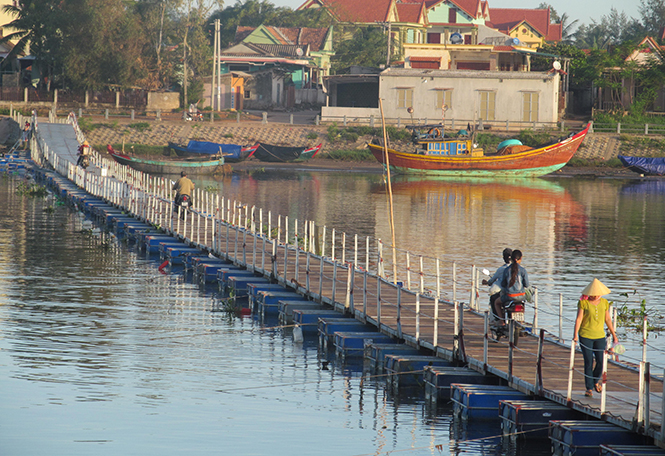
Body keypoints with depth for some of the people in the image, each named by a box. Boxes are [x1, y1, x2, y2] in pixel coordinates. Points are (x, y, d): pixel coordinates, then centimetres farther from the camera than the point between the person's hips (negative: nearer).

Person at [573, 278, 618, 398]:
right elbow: (579, 318, -9)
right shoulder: (583, 302, -5)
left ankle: (595, 381, 27)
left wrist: (614, 334, 16)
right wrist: (575, 334, -19)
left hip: (600, 336, 3)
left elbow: (607, 319, 14)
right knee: (588, 363, -3)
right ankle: (589, 388, 6)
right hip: (585, 336, -3)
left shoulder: (604, 302, 7)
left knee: (601, 361, -2)